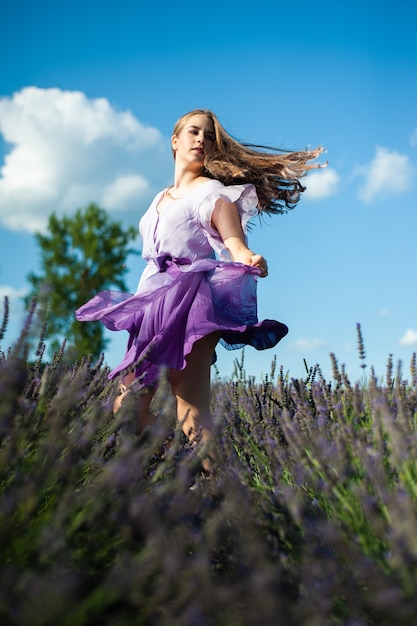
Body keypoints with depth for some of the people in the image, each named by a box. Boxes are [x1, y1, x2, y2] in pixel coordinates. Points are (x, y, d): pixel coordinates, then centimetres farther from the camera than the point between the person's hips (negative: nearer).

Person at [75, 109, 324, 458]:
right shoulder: (160, 198, 24)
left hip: (189, 301, -8)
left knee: (191, 410, -19)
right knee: (127, 407, 4)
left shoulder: (212, 191, 3)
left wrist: (249, 259, -34)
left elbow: (234, 241, -12)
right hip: (153, 303, 8)